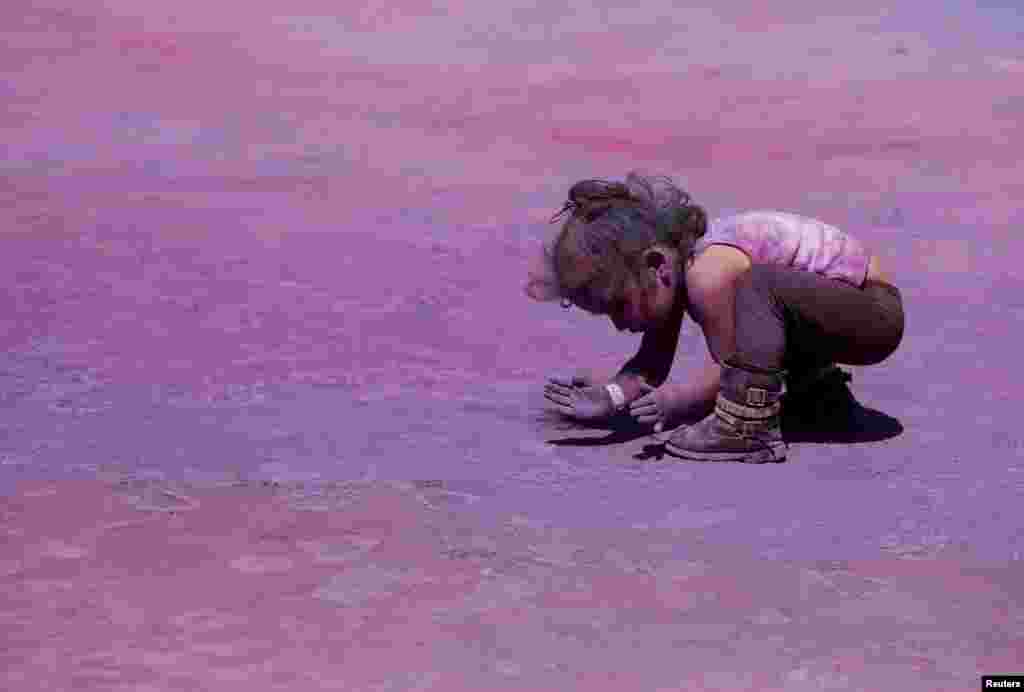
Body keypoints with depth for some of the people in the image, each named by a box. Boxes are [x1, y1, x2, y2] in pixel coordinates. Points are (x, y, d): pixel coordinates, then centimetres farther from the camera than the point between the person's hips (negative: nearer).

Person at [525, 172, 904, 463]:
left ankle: (747, 428, -28)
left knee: (758, 287, -33)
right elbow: (652, 363, -1)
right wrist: (610, 396, -17)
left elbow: (729, 365, -21)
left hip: (876, 313, -10)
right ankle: (814, 385, 36)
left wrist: (675, 401, -24)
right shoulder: (672, 256, -1)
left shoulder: (708, 271, -28)